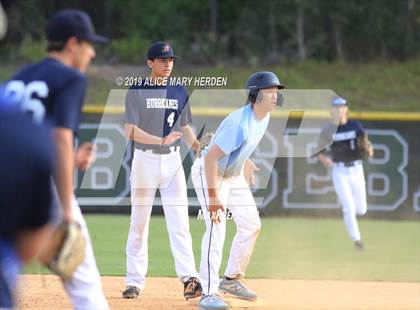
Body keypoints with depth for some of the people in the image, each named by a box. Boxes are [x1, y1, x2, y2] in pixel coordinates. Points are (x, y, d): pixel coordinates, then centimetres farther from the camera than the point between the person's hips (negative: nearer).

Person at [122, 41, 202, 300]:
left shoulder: (180, 92, 10)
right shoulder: (137, 92, -2)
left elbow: (185, 127, 15)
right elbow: (131, 131, -11)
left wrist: (196, 144, -7)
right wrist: (162, 140, -24)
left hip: (173, 160, 3)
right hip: (146, 159, -3)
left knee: (180, 222, -6)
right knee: (139, 222, 1)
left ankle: (189, 278, -13)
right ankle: (135, 281, 8)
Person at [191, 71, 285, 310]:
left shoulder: (264, 117, -4)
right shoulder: (240, 124, -32)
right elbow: (210, 157, -34)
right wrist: (213, 196, -34)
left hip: (234, 174, 9)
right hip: (209, 173, -9)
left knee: (251, 225, 11)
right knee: (217, 228, -19)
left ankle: (232, 279, 26)